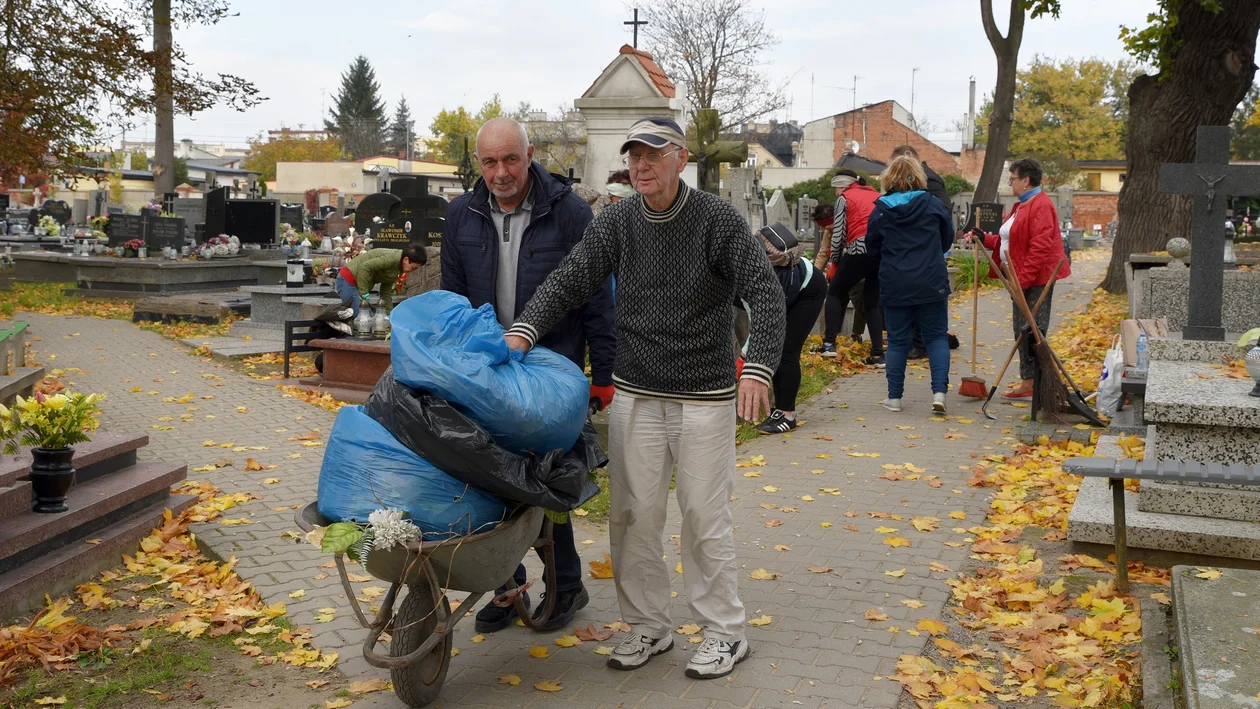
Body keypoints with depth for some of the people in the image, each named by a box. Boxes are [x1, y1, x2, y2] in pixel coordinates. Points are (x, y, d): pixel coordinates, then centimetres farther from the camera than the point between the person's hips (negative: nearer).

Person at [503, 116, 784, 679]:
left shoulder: (717, 219, -8)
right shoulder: (616, 222, 2)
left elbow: (764, 291, -15)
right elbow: (568, 280, -3)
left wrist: (758, 367, -29)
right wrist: (524, 329, -21)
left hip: (704, 397, -4)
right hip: (635, 395, 4)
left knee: (704, 516, 2)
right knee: (633, 515, 7)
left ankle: (724, 632, 18)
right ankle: (648, 626, 24)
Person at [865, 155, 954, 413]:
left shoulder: (880, 210, -3)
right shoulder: (932, 205, -3)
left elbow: (872, 249, 7)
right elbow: (947, 240, 11)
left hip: (894, 285, 1)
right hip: (932, 284, 0)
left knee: (897, 340, 9)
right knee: (937, 336, 9)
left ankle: (894, 397, 13)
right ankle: (939, 391, -5)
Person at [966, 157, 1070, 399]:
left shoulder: (1040, 206, -15)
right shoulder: (1022, 206, 18)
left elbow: (1040, 247, -23)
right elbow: (1007, 241, 23)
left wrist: (1023, 278, -24)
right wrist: (984, 238, 10)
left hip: (1037, 278, -11)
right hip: (1023, 278, 11)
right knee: (1022, 328, 13)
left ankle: (1031, 384, -4)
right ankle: (1028, 379, 21)